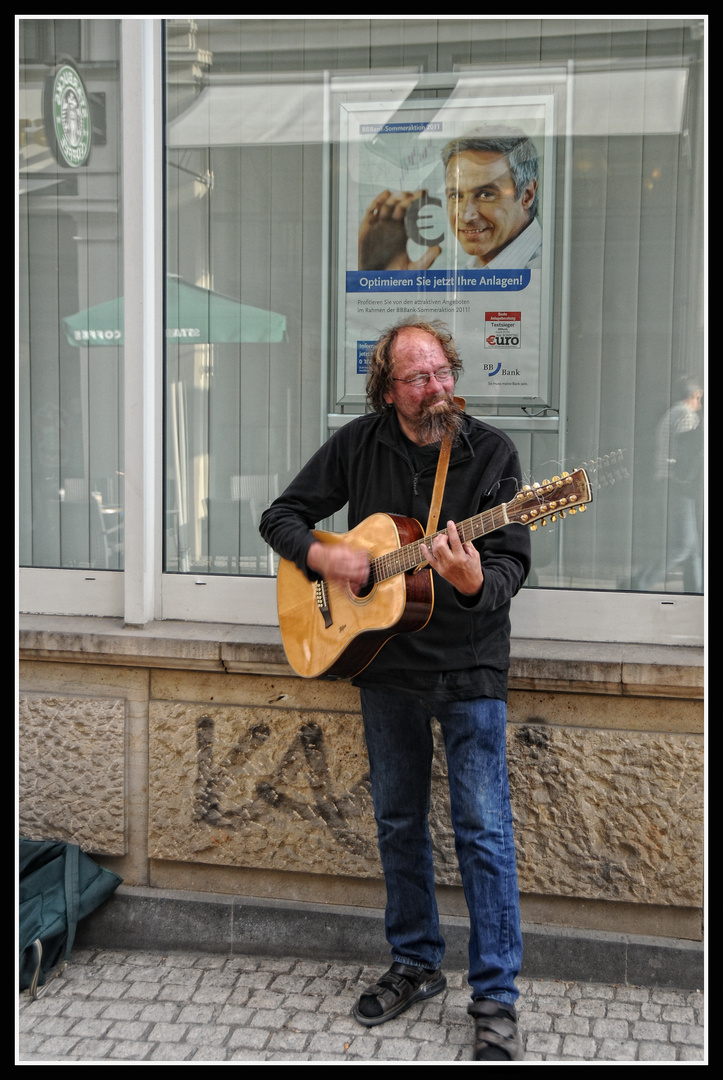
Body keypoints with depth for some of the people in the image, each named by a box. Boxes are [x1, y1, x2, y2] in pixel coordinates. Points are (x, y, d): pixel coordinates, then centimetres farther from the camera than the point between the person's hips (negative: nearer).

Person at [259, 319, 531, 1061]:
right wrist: (323, 556, -13)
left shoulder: (490, 452, -8)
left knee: (483, 830, -2)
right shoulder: (359, 445, 0)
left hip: (469, 668, -3)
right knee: (397, 823, 14)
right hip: (385, 664, 3)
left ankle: (495, 999, 8)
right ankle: (415, 964, 32)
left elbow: (512, 564, -12)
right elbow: (282, 516, 7)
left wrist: (474, 581, -34)